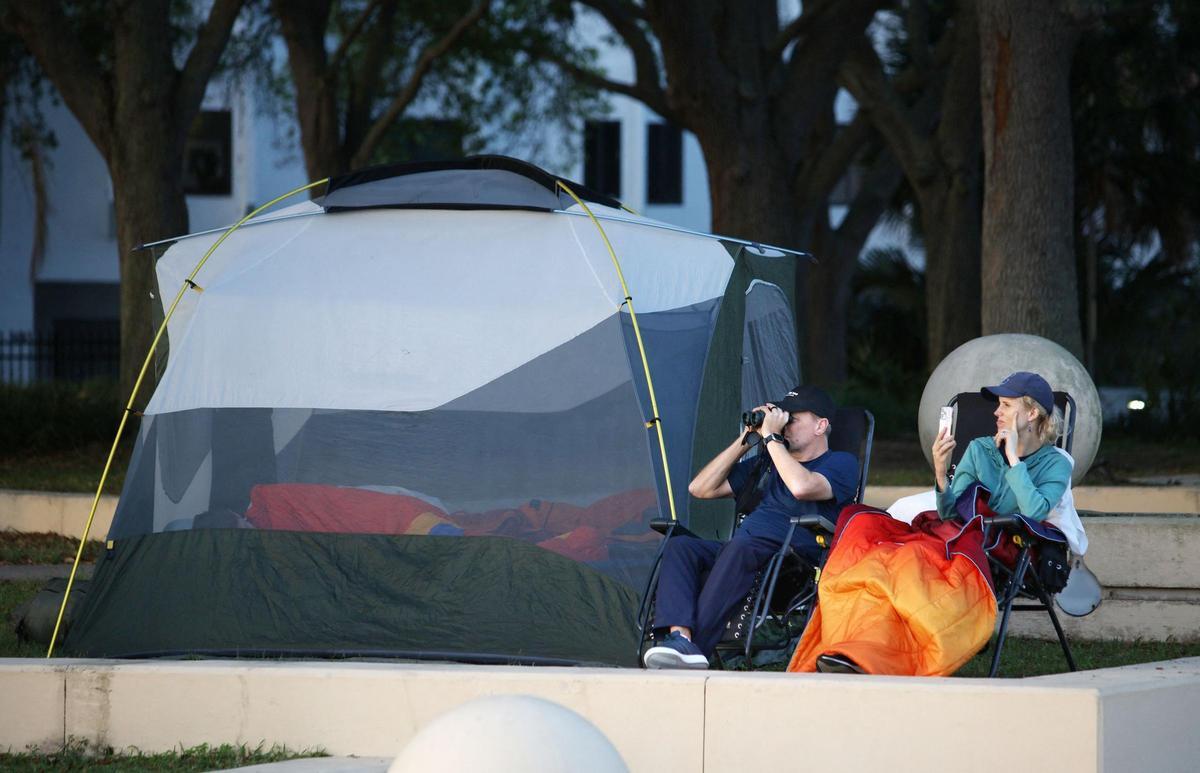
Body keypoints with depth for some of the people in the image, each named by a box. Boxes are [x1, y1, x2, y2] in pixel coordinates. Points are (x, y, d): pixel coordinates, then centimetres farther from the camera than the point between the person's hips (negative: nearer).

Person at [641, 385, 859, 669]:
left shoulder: (841, 464, 10)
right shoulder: (766, 463, 32)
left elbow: (802, 487, -14)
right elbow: (700, 489, 28)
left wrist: (771, 437, -4)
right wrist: (745, 440, 20)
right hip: (738, 557, 6)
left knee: (740, 548, -38)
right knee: (680, 546, -22)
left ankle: (691, 647, -44)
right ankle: (680, 636, -44)